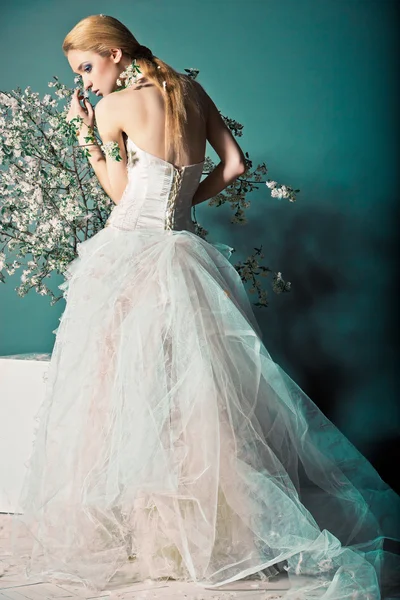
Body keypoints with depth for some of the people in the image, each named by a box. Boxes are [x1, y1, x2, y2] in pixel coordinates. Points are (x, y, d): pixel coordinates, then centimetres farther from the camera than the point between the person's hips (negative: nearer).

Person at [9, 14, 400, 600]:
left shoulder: (113, 107, -5)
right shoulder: (192, 92, 10)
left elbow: (119, 193, 0)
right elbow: (234, 164, 12)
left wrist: (86, 133, 7)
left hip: (128, 257, -5)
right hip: (182, 256, 5)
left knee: (124, 389, 2)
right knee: (193, 392, 10)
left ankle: (127, 527, 10)